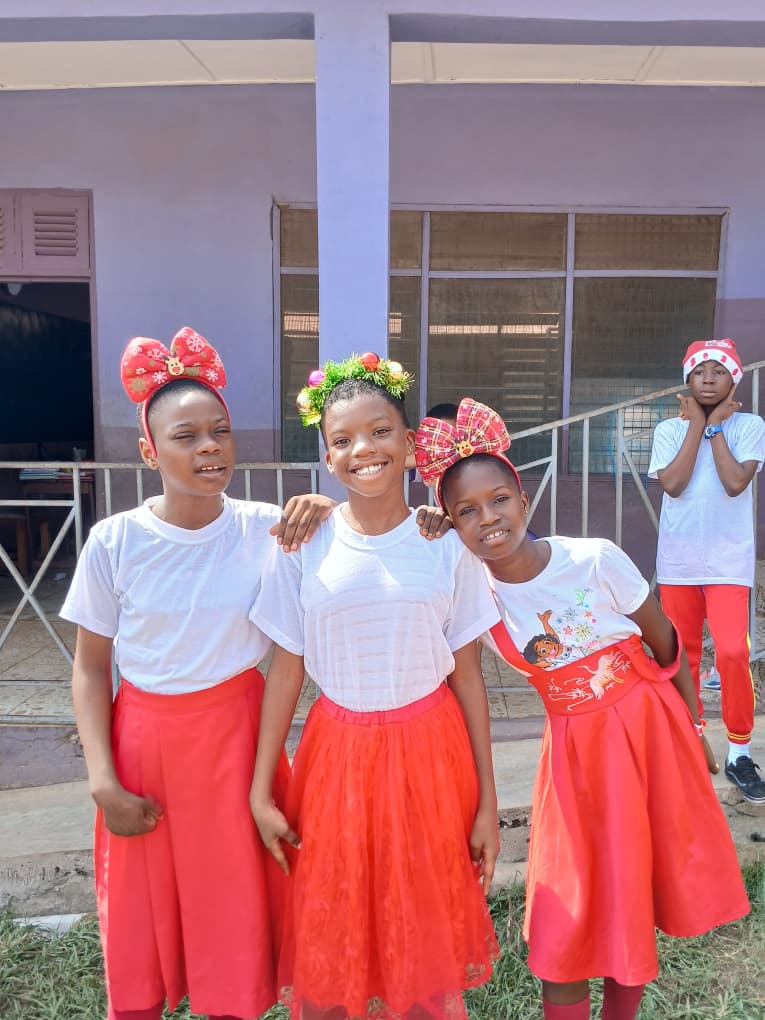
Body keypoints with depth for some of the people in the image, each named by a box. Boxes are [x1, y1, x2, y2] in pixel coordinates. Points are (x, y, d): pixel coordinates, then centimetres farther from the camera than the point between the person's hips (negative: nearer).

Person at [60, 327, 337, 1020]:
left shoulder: (267, 529, -8)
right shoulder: (116, 541, -9)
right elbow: (90, 669, -2)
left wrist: (328, 510, -22)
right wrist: (103, 781, -7)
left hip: (236, 735, 0)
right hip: (144, 743, 0)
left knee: (233, 917, 14)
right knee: (139, 938, 15)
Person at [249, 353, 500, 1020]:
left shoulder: (446, 545, -6)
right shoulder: (303, 546, -7)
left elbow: (468, 675, -2)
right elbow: (285, 672, -1)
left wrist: (487, 802, 1)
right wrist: (261, 791, 0)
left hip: (430, 753, 0)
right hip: (338, 754, 0)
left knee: (424, 935, 15)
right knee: (331, 938, 14)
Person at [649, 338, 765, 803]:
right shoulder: (669, 429, 3)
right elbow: (673, 484, -13)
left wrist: (715, 425, -9)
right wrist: (696, 422, -8)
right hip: (677, 560, 2)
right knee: (682, 655, 13)